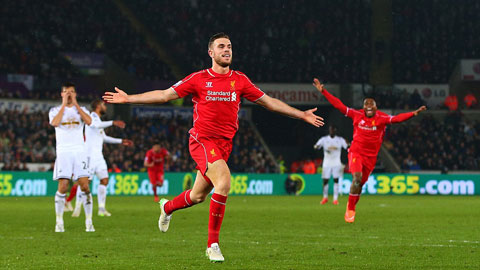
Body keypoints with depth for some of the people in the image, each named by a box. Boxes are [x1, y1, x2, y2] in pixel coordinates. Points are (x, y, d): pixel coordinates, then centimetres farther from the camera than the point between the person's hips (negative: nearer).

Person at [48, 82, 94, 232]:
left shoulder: (81, 110, 14)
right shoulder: (55, 110, 9)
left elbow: (89, 121, -8)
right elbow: (55, 123, -13)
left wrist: (75, 104, -5)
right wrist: (64, 104, -7)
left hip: (80, 151, 1)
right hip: (63, 152, -1)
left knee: (84, 186, -8)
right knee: (62, 187, -9)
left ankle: (89, 222, -2)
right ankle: (59, 222, 1)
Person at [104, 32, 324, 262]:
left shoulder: (240, 80, 7)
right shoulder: (198, 79, -2)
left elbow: (269, 102, 14)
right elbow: (165, 95, 2)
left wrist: (302, 115, 12)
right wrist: (128, 98, -4)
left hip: (224, 144, 5)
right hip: (202, 140, -5)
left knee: (198, 195, 13)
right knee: (224, 182, -26)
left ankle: (167, 207, 48)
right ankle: (212, 244, -16)